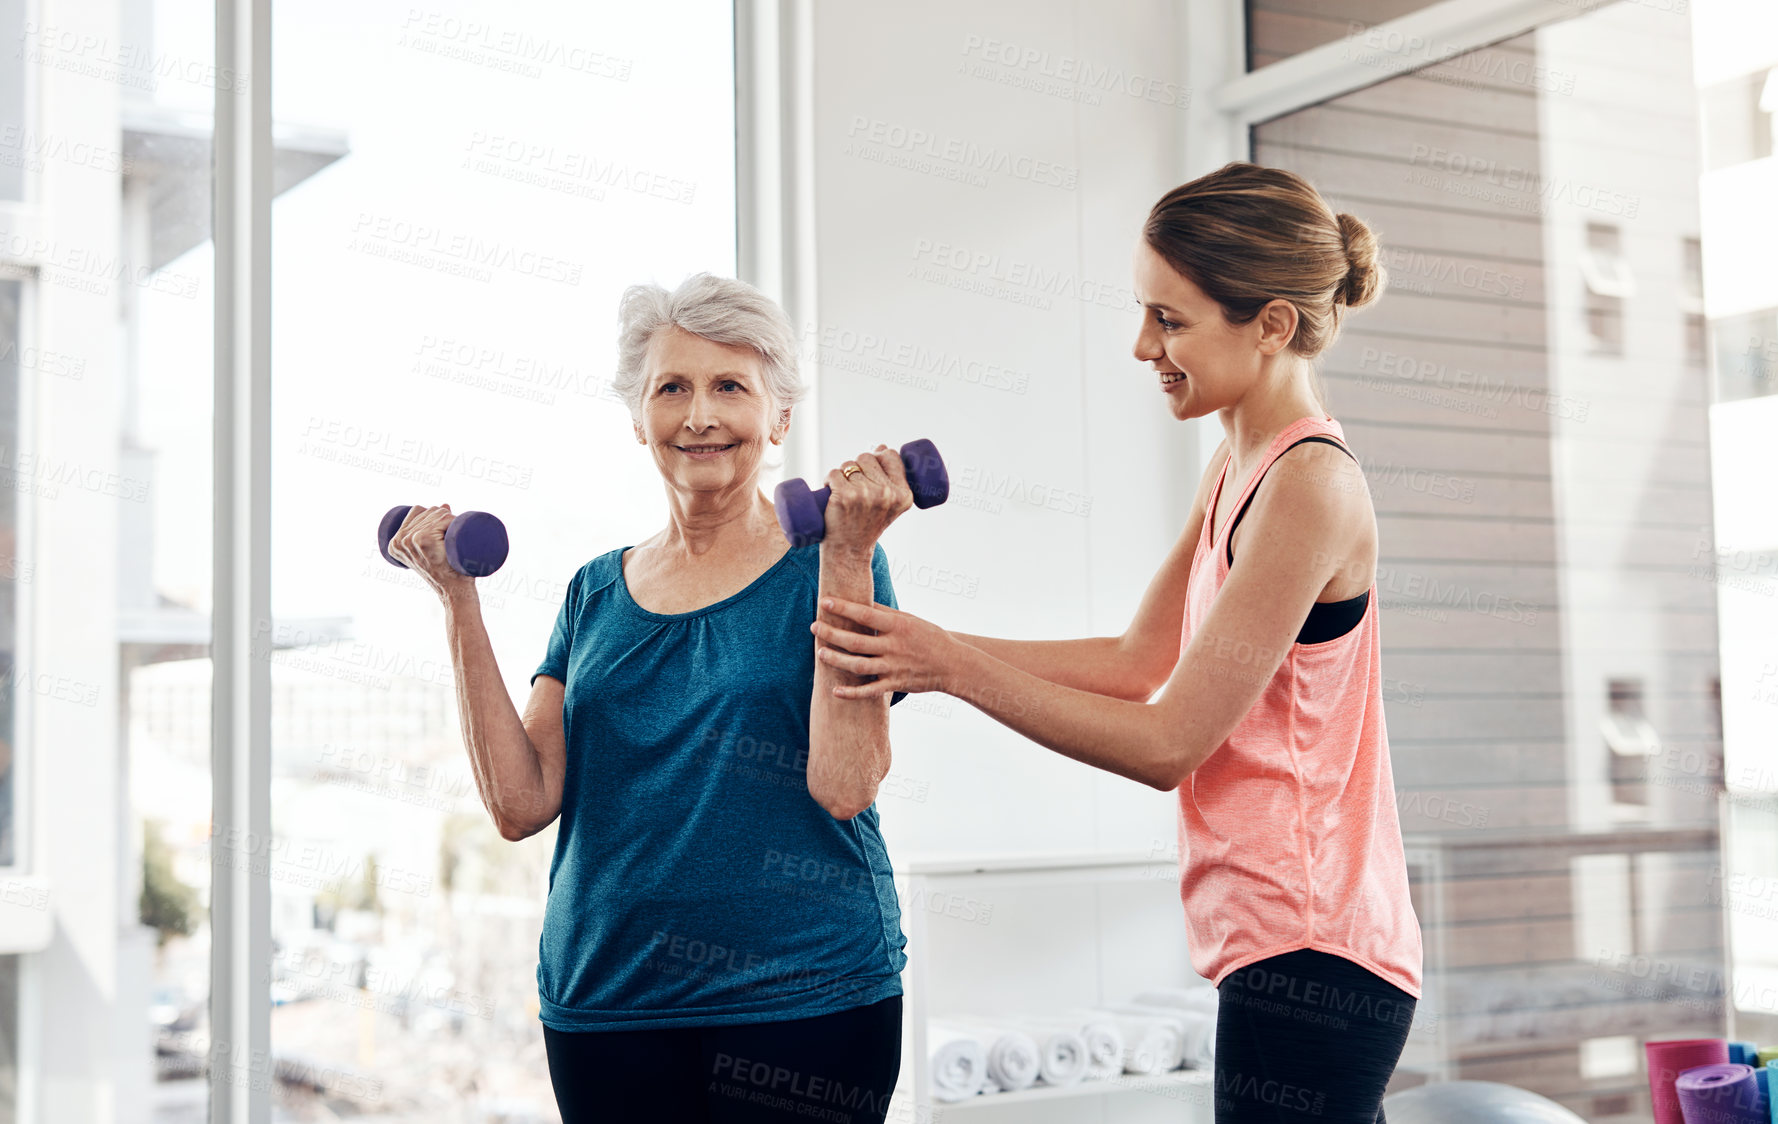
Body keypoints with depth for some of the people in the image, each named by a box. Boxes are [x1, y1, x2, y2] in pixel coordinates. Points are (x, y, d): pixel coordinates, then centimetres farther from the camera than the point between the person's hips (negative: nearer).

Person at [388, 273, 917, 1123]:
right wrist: (460, 600, -2)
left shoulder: (828, 567, -1)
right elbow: (522, 803, 0)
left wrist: (845, 557, -15)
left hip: (801, 999, -3)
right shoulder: (596, 592, 10)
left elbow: (843, 786, -14)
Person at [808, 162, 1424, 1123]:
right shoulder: (1235, 469, 12)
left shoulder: (1311, 483, -16)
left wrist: (955, 669, -12)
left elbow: (1168, 742, -16)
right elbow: (1138, 662, 13)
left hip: (1306, 955, -9)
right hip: (1285, 941, 9)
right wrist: (925, 650, 6)